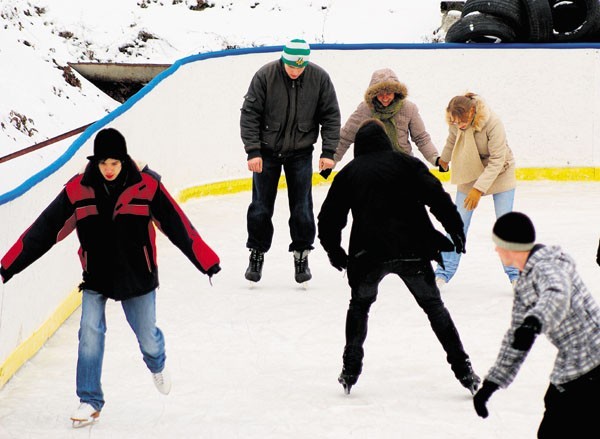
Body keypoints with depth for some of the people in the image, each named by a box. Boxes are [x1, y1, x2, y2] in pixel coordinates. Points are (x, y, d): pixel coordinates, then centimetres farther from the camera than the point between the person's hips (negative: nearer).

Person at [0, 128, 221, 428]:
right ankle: (90, 401, 0)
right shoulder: (78, 189, -11)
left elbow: (177, 225, -10)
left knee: (146, 334, 9)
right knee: (90, 332, -13)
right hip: (96, 276, 1)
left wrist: (206, 261, -11)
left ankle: (157, 365, 47)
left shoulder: (146, 186, -14)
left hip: (137, 276, 0)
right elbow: (45, 229, -9)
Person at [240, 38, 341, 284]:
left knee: (302, 207, 1)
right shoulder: (265, 75, -16)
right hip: (267, 151, -1)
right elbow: (249, 114, -11)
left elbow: (331, 116, -2)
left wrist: (328, 151, -8)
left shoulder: (319, 78, -11)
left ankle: (301, 255, 14)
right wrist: (253, 151, -15)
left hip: (300, 153, 1)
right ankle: (257, 254, 18)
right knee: (261, 207, 4)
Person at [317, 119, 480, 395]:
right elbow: (436, 196, -4)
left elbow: (329, 217, 11)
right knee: (433, 306, 12)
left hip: (368, 254, 0)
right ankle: (463, 370, 7)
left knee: (359, 305, 23)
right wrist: (455, 229, 0)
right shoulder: (405, 163, 8)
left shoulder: (348, 172, 12)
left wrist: (334, 250, 24)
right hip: (412, 249, 0)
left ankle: (350, 370, 18)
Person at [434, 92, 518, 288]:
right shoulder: (455, 122, -16)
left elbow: (497, 161, -27)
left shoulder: (493, 124, -30)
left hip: (499, 173, -4)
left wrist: (479, 189, -31)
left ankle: (515, 274, 4)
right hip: (469, 173, 4)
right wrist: (444, 158, 27)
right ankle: (444, 272, 6)